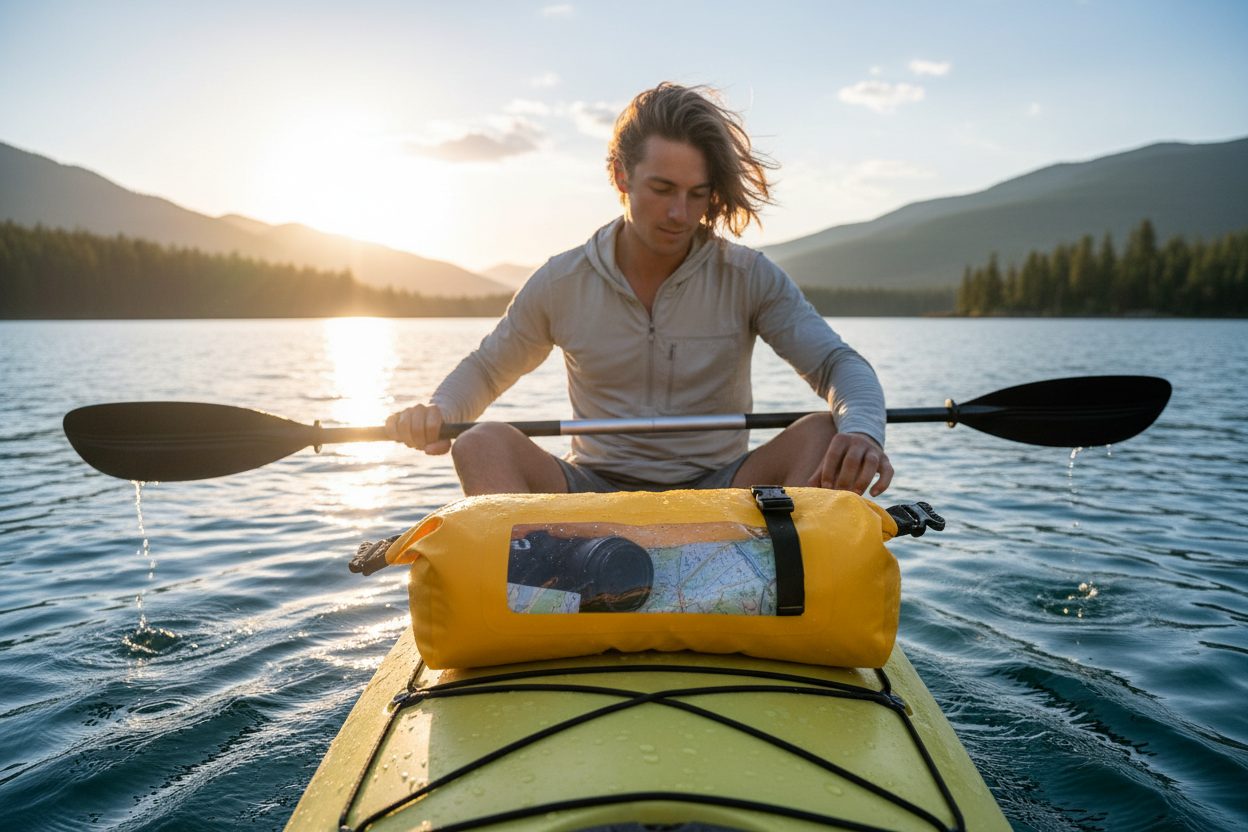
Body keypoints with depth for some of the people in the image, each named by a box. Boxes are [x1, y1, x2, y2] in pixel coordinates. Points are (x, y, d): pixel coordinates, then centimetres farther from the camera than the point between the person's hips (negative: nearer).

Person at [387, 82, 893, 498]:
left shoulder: (748, 278, -2)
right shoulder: (562, 283, 1)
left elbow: (838, 363, -7)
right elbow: (486, 369, 14)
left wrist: (862, 430, -32)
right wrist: (435, 414, -9)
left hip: (715, 495, 0)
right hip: (593, 493, 1)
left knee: (823, 437, -25)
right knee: (483, 444, -25)